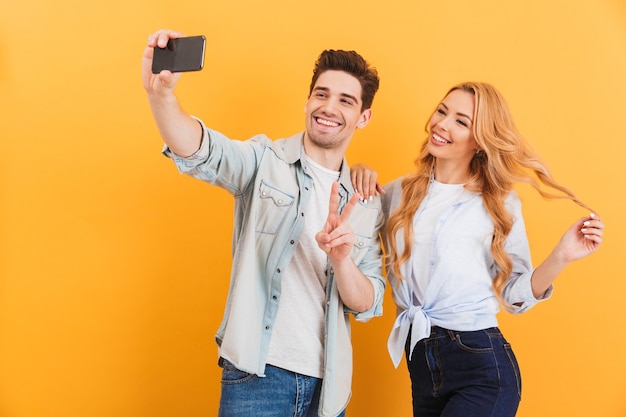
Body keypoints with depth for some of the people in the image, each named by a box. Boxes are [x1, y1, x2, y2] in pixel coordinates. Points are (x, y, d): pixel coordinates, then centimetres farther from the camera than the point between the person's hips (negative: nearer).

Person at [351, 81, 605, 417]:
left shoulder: (499, 204, -4)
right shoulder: (401, 192, 3)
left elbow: (514, 295, -3)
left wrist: (561, 256, -17)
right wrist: (358, 175, -4)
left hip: (480, 367, -3)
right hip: (419, 361, 4)